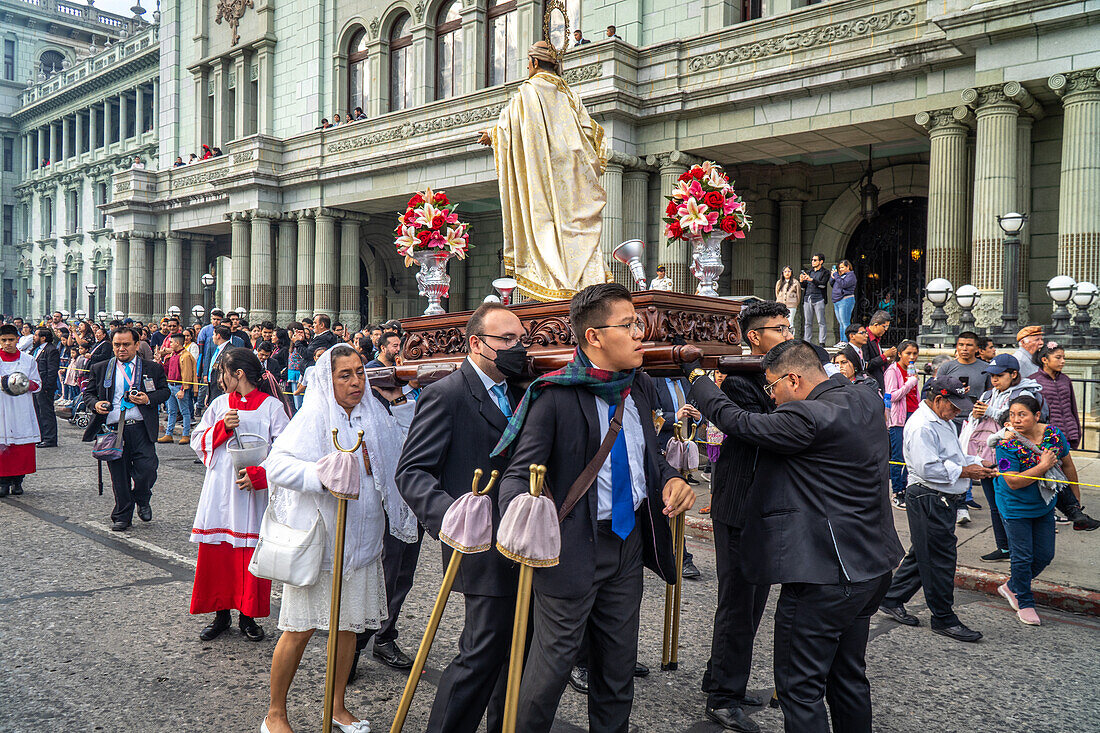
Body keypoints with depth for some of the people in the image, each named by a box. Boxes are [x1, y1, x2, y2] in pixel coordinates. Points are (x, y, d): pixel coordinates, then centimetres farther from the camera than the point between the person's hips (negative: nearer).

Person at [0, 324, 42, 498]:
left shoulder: (28, 360, 7)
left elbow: (38, 384, 11)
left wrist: (27, 384, -10)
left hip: (22, 411, 1)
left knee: (23, 448, 1)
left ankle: (17, 481, 11)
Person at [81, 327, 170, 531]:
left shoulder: (153, 368, 7)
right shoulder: (100, 369, 12)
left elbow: (165, 391, 9)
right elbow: (87, 393, 17)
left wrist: (148, 399, -10)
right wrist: (95, 404, -5)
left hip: (141, 428, -1)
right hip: (113, 429, 2)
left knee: (147, 470, -10)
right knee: (119, 476, 6)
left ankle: (142, 501, 21)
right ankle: (123, 516, 20)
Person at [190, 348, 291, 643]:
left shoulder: (272, 406, -2)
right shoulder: (220, 404, 11)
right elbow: (199, 442, 9)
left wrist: (258, 474, -17)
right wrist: (222, 427, -8)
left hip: (255, 492, -4)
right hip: (219, 490, 4)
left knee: (251, 552, 1)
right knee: (216, 551, 5)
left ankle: (248, 616, 15)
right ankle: (221, 612, 19)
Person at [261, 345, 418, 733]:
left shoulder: (375, 417, 7)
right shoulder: (313, 417, -11)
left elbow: (395, 466, 20)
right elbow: (277, 463, -22)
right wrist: (324, 478, -35)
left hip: (360, 538, 5)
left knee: (349, 624, 13)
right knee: (300, 628, 1)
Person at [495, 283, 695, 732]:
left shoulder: (640, 387, 4)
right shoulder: (555, 396, -18)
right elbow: (520, 472, -18)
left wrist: (670, 480, -2)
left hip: (629, 540, 7)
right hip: (572, 546, -7)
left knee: (619, 664, 18)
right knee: (552, 663, 3)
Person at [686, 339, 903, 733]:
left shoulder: (808, 417, -23)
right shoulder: (867, 400, 4)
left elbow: (738, 422, -13)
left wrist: (696, 375, 2)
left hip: (824, 575, -10)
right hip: (872, 566, 10)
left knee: (800, 686, 2)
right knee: (848, 678, 22)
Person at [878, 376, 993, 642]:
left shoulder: (944, 421, 17)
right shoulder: (921, 426, -19)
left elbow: (952, 457, 23)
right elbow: (928, 468, -25)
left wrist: (977, 463, 5)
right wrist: (965, 471, -18)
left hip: (943, 500, 11)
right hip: (928, 499, -11)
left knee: (922, 555, 16)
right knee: (940, 559, -2)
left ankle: (892, 600, 27)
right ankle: (944, 618, 9)